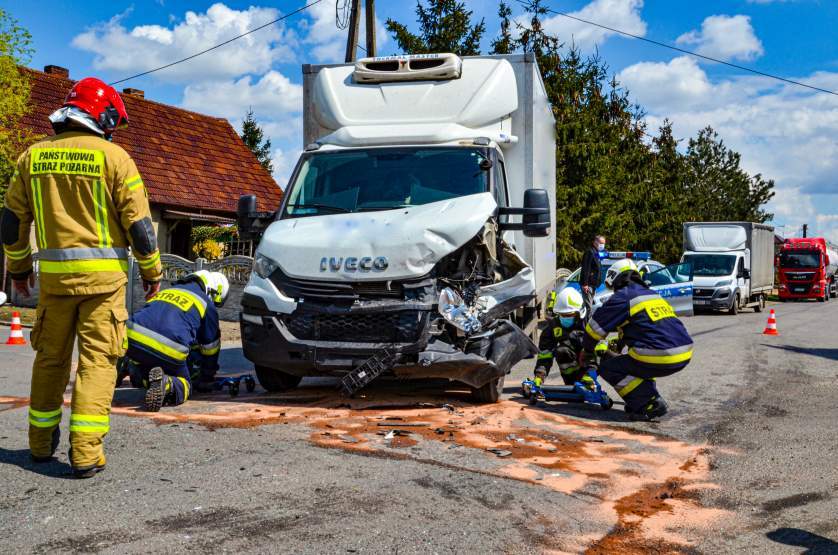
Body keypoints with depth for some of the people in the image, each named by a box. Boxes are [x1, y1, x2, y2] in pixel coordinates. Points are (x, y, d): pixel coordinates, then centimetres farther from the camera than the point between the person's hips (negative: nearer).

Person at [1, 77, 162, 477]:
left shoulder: (33, 156, 8)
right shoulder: (113, 156, -5)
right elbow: (139, 222, -6)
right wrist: (152, 271, 5)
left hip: (54, 275, 4)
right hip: (103, 276, -4)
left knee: (50, 358, 17)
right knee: (97, 361, 1)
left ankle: (42, 443, 28)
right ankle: (86, 452, -3)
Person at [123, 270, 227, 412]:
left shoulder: (167, 291, 32)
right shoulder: (207, 305, 15)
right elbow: (210, 347, 22)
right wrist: (207, 377, 40)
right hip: (168, 350, -6)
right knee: (183, 386, 14)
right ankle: (166, 384, -20)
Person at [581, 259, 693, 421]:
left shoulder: (622, 297, 0)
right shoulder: (653, 294, 25)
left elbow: (596, 327, 4)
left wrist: (587, 351, 23)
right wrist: (617, 350, 50)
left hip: (659, 358, -8)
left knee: (608, 368, 6)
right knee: (634, 361, 32)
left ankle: (650, 404, -3)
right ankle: (651, 399, 18)